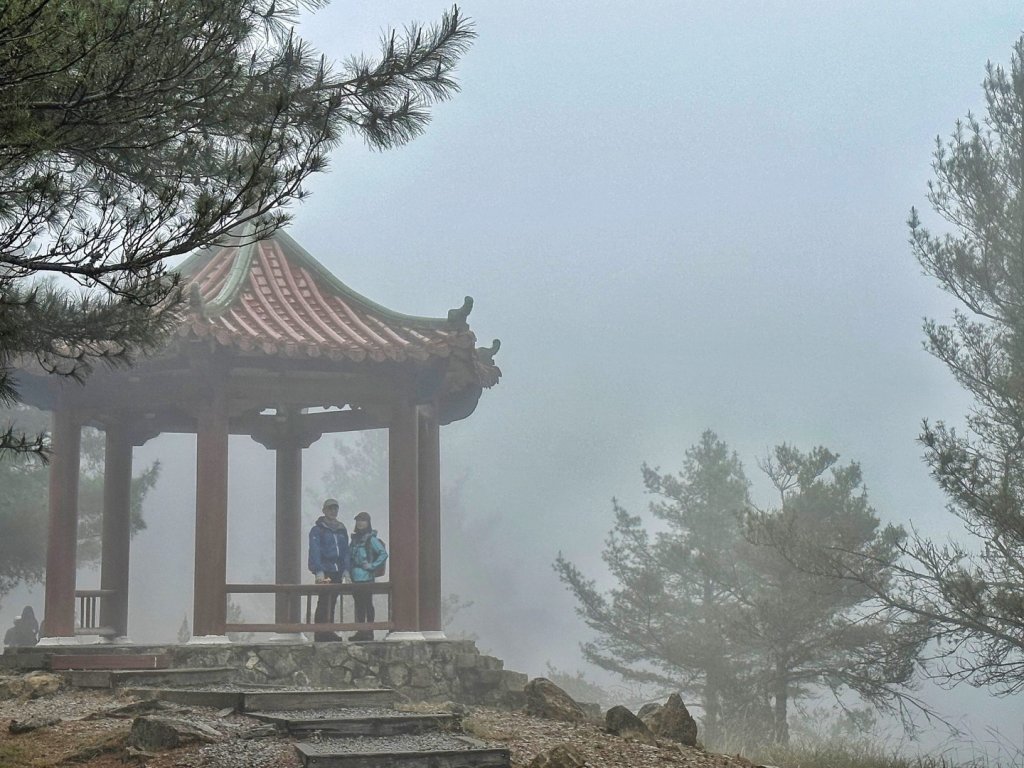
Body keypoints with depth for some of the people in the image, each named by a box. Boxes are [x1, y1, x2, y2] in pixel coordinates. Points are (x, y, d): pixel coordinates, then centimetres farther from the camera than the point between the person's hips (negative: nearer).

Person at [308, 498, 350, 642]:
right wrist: (319, 571, -19)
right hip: (324, 570, -6)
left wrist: (346, 569, 6)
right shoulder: (317, 530, -2)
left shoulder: (341, 530, 16)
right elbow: (314, 551, -10)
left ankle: (328, 632, 12)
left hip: (337, 571, 6)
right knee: (323, 602, -10)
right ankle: (320, 633, -8)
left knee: (332, 602, 8)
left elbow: (345, 550, 17)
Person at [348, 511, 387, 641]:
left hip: (366, 577, -7)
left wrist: (372, 566, -14)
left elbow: (384, 554, -13)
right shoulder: (355, 538, 15)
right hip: (355, 577, 7)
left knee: (367, 604, -5)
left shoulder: (371, 539, -6)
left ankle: (369, 631, -2)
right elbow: (349, 555, 23)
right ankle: (360, 631, 16)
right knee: (358, 604, 10)